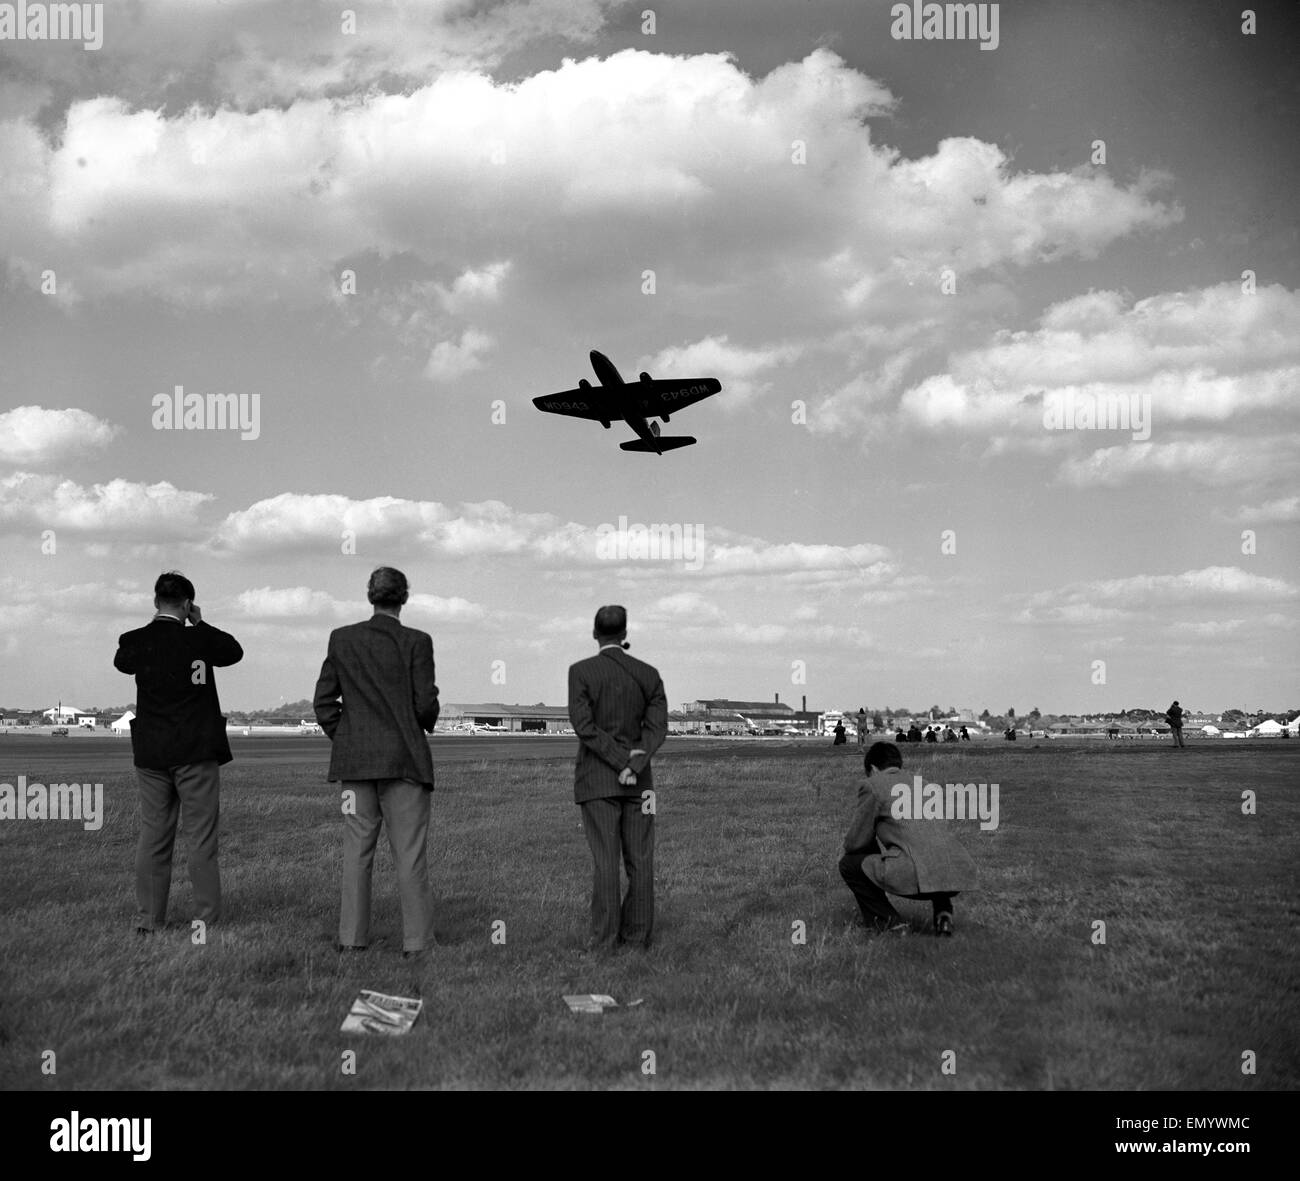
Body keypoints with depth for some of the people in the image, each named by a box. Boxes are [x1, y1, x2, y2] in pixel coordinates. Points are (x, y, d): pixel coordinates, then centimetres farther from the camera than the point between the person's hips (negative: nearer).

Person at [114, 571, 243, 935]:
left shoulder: (133, 641, -4)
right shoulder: (199, 639, -10)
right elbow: (235, 652, 8)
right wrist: (200, 623, 10)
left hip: (150, 754, 3)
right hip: (196, 753, -3)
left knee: (152, 837, 9)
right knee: (201, 838, 3)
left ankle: (148, 921, 11)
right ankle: (205, 919, 5)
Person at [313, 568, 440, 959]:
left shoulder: (342, 639, 3)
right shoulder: (416, 642, -7)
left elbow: (324, 701, 4)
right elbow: (425, 704, -9)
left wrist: (342, 737, 15)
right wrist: (428, 722, 13)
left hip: (355, 761, 3)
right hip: (404, 758, -3)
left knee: (356, 851, 10)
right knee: (410, 853, 2)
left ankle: (352, 938, 12)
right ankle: (416, 941, 3)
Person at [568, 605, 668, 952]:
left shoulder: (580, 671, -6)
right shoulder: (649, 674, 4)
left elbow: (584, 725, -15)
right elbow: (657, 728, -5)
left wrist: (623, 762, -14)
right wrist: (635, 763, -14)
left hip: (597, 779, -3)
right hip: (639, 780, 3)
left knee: (605, 859, -3)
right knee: (640, 859, 6)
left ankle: (604, 938, -2)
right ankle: (638, 933, 8)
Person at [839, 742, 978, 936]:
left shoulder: (872, 786, 10)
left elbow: (855, 843, 11)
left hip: (915, 876, -6)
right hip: (959, 875, 6)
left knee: (848, 864, 17)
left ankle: (887, 920, 8)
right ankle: (943, 912, 18)